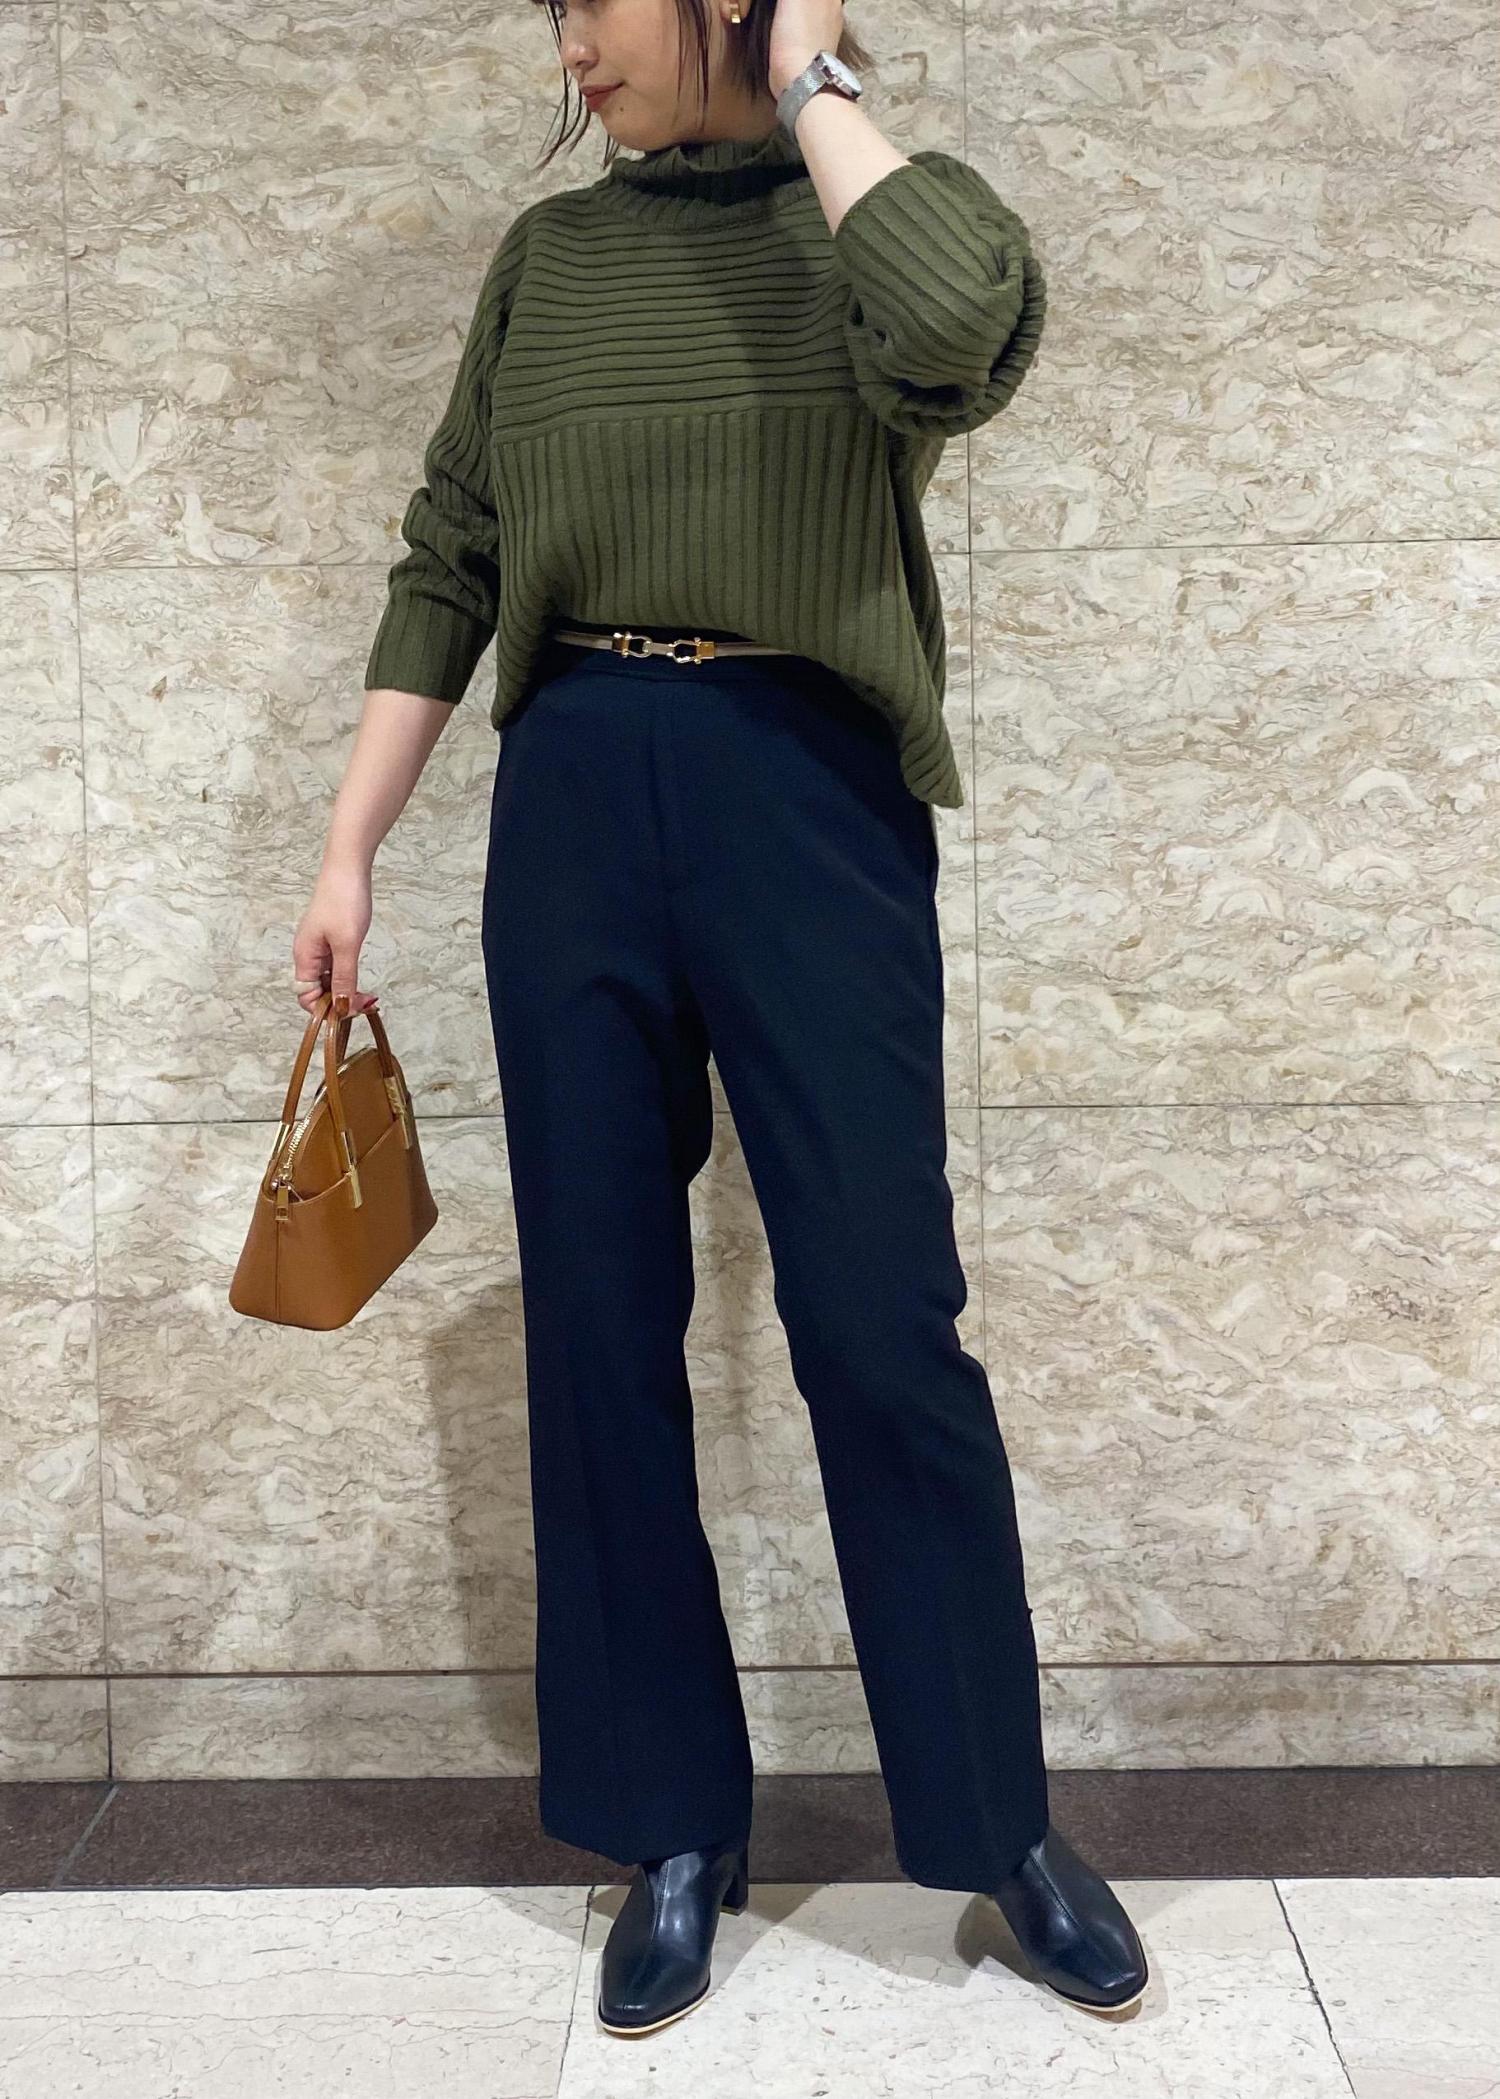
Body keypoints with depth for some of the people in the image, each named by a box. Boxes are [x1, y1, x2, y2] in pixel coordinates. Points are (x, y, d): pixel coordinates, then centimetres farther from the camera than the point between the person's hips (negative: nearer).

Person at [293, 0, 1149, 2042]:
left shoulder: (862, 217, 3)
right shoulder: (548, 254, 13)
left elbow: (968, 327, -22)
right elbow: (448, 569, 12)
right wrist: (347, 851, 7)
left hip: (811, 803, -3)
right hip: (572, 805, 4)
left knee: (882, 1321, -2)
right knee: (597, 1322, 5)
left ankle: (1005, 1821, 18)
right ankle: (677, 1832, 20)